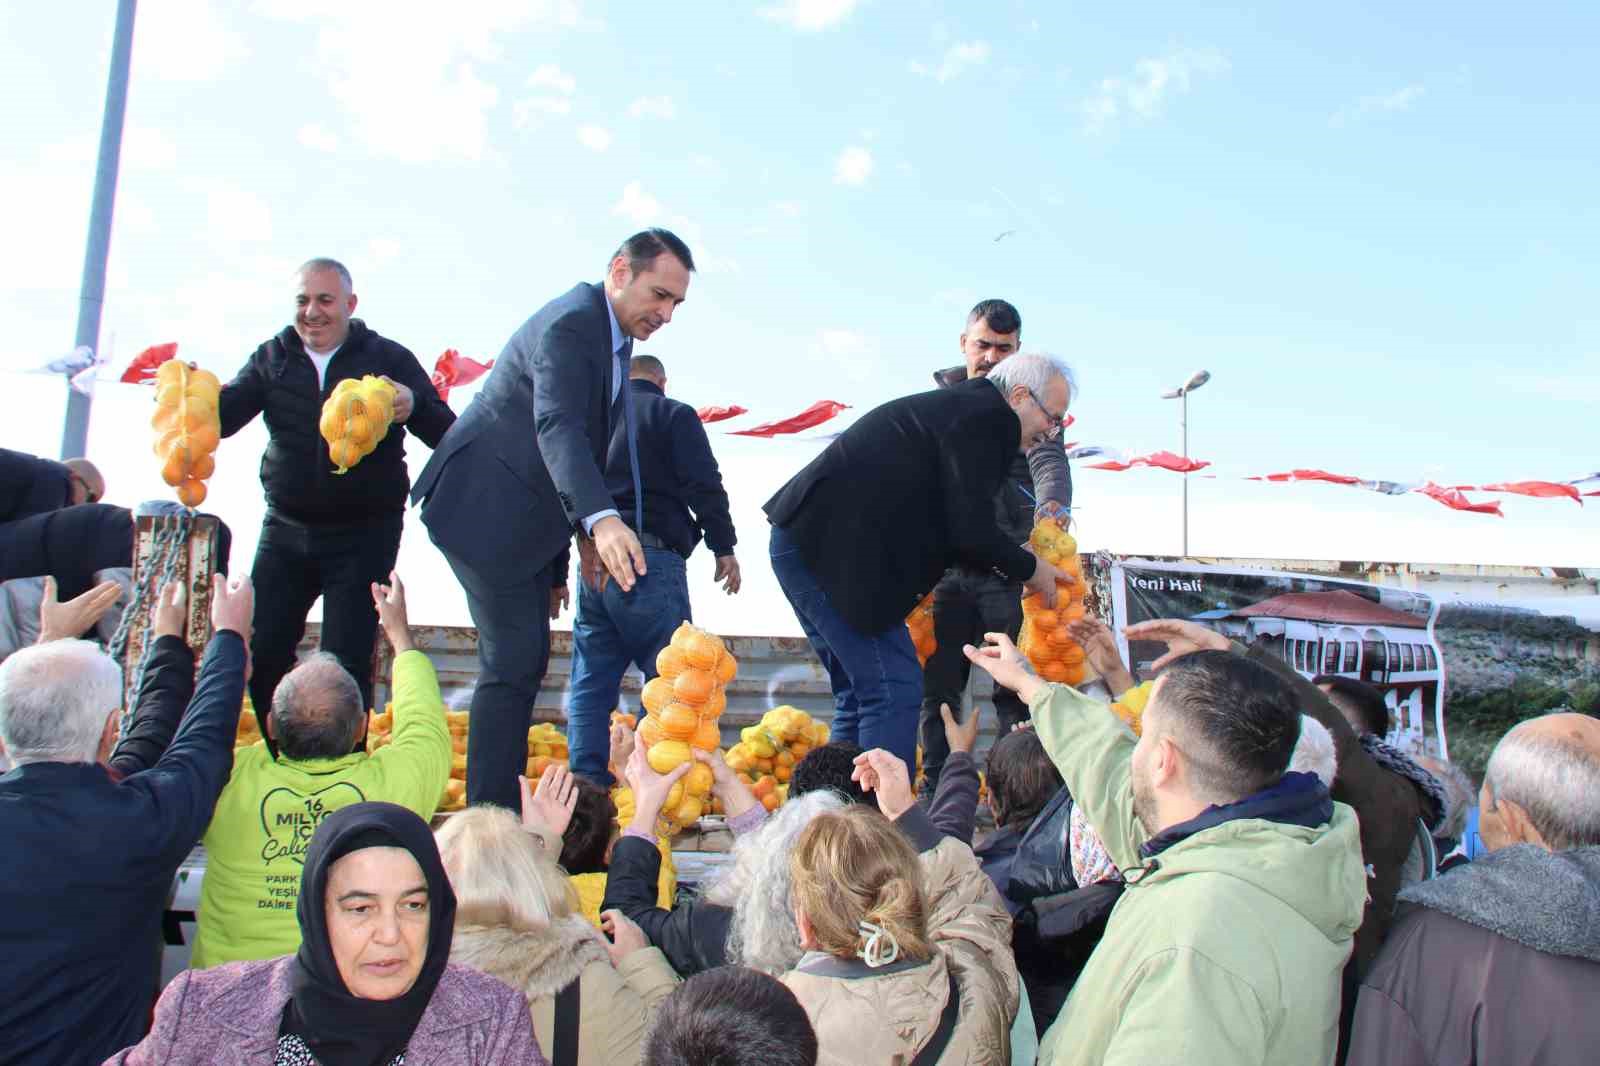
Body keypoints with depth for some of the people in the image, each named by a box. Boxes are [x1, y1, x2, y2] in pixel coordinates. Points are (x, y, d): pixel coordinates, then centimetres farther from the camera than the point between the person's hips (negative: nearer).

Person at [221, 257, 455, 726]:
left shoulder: (389, 359, -1)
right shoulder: (273, 357, 8)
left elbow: (447, 435, -7)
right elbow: (224, 417, -3)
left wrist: (415, 407, -29)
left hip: (364, 534, -3)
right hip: (286, 529, 4)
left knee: (345, 665, -1)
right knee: (260, 654, 4)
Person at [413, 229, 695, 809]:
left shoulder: (610, 332, 12)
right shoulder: (570, 324, -20)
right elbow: (557, 428, -37)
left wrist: (582, 532, 10)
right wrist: (601, 520, -52)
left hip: (525, 517, 10)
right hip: (487, 510, -10)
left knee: (522, 663, 14)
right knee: (514, 664, -12)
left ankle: (497, 814, 25)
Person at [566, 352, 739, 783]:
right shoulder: (674, 414, 5)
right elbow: (704, 485, -5)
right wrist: (723, 546, 1)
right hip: (651, 558, -6)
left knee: (590, 683, 8)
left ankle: (586, 785, 6)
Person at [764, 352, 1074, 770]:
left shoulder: (958, 405, 20)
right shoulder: (984, 415, -10)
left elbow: (949, 529, 22)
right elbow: (971, 533, -16)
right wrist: (1029, 569, 1)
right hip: (828, 547, -11)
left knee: (860, 694, 16)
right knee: (894, 691, -8)